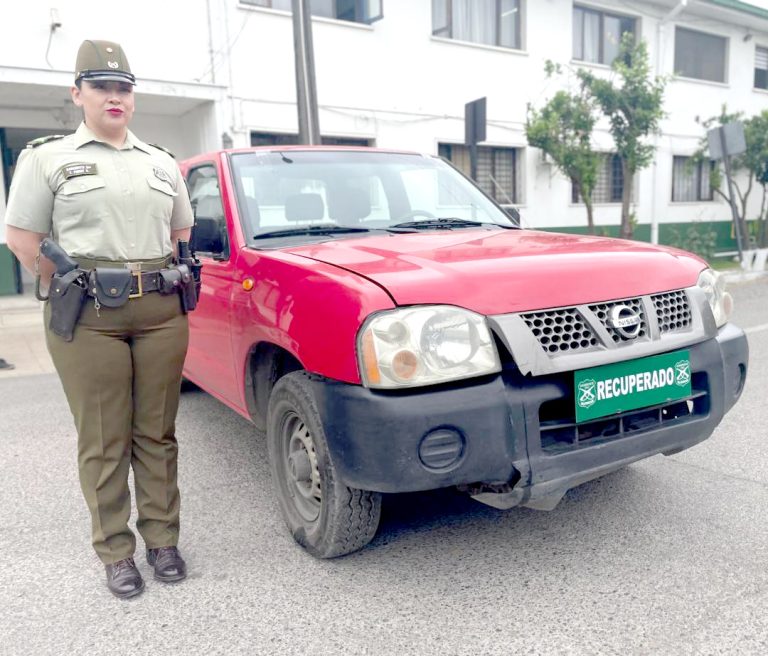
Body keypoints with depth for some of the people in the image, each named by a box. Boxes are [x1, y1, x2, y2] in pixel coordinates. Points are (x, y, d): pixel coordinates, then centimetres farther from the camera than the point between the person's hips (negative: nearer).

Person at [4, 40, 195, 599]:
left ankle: (163, 538, 21)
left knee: (157, 434, 8)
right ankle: (116, 553, 16)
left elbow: (182, 232, 23)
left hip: (162, 312, 3)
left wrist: (166, 281, 11)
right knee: (104, 442, 2)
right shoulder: (48, 157, 6)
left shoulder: (160, 161, 16)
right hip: (89, 318, -3)